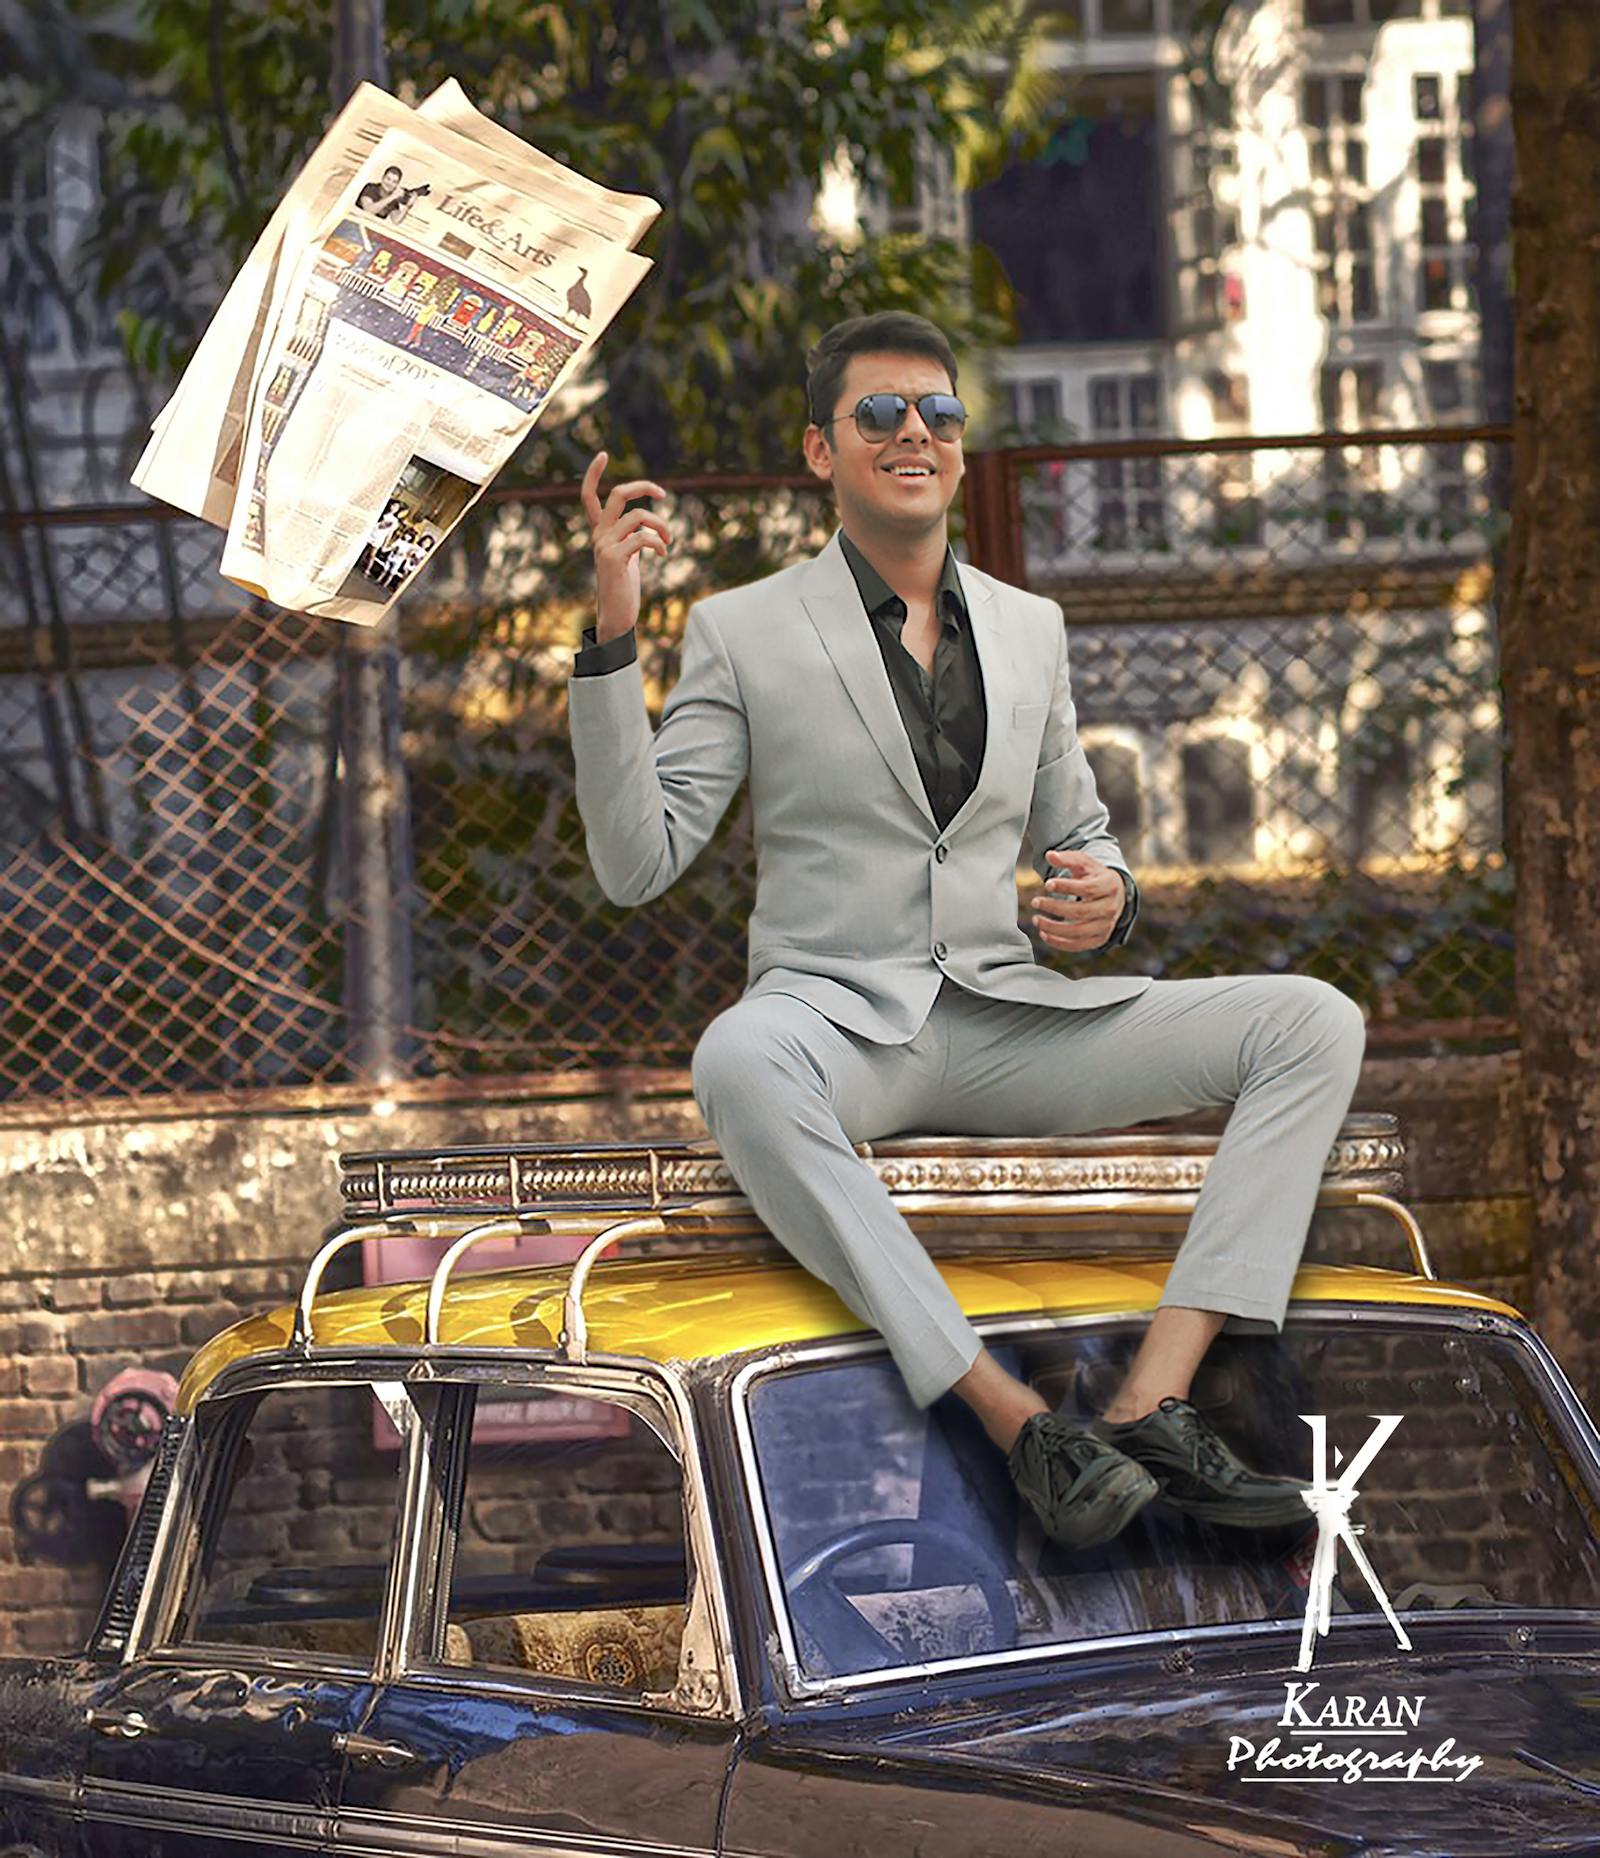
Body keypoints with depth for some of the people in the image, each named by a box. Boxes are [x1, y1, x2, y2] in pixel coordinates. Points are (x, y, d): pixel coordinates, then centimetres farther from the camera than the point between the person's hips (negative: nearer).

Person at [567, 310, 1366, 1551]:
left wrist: (1102, 896, -3)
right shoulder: (743, 631, 3)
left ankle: (1153, 1405, -30)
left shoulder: (1029, 627, 16)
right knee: (741, 1066, -42)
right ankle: (1020, 1425, -43)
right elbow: (636, 865, -5)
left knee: (1315, 1024, -16)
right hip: (835, 1016, -4)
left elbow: (1078, 834, 23)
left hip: (1006, 1019, 5)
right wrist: (612, 638, -14)